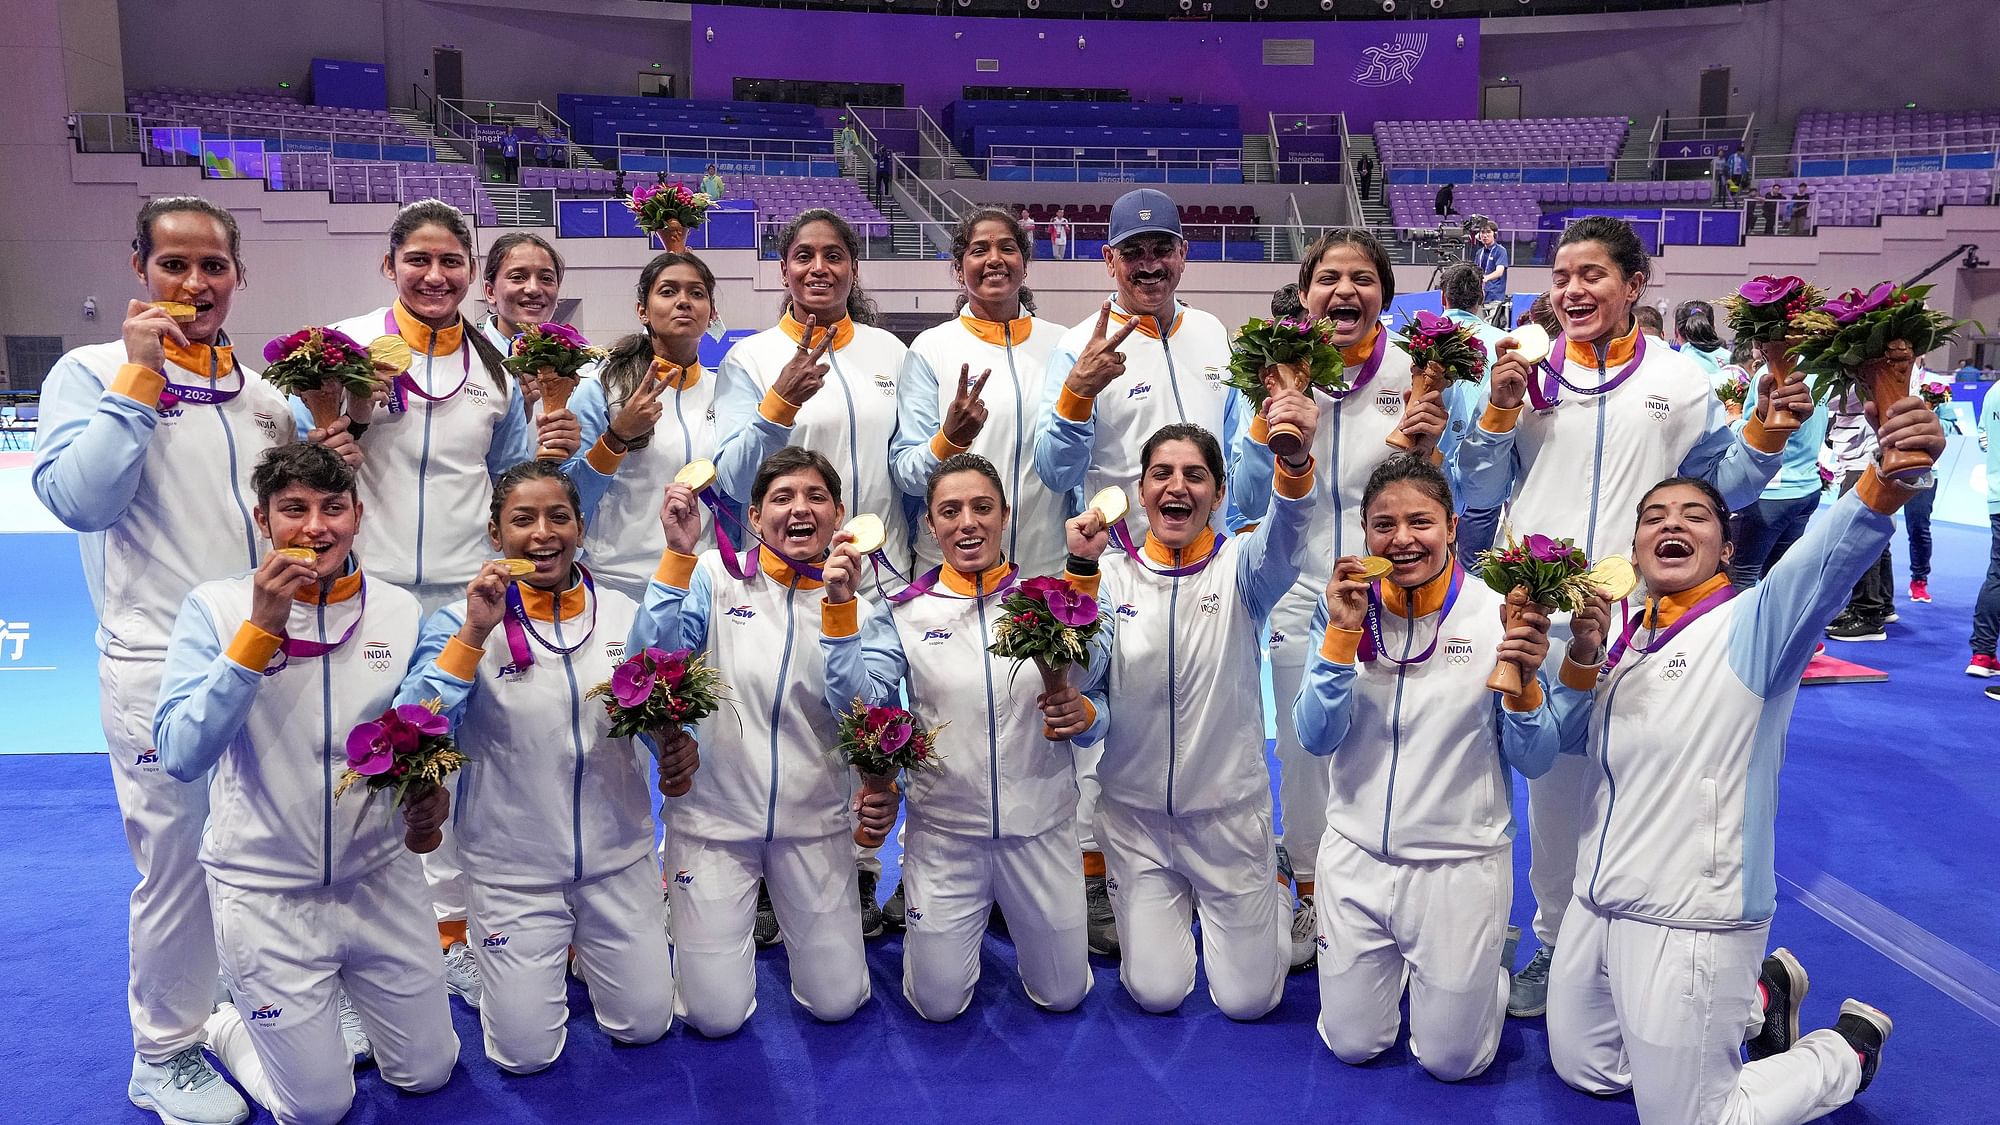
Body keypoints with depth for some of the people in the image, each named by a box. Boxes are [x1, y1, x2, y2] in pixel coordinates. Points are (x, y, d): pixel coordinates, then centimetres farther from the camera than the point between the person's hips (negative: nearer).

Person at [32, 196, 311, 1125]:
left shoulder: (263, 389, 10)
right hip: (163, 667, -5)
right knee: (177, 866, 5)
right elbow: (78, 498, -20)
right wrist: (140, 378, -18)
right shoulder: (93, 373, -4)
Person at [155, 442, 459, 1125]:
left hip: (380, 876, 3)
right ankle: (227, 1025, 36)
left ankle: (332, 999, 40)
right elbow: (181, 757, -22)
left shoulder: (398, 609, -3)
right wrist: (259, 629, -28)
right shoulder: (215, 607, -12)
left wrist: (432, 790, -12)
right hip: (265, 889, -3)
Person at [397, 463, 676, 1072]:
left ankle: (581, 944, 38)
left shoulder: (622, 613, -3)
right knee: (526, 1053, 6)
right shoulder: (460, 622, -10)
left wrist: (675, 744, -16)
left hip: (618, 852, 3)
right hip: (514, 865, -2)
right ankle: (509, 955, 35)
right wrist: (475, 633, -30)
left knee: (644, 1026, 10)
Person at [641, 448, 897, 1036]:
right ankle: (694, 907, 30)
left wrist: (839, 604, -22)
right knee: (716, 1015, 1)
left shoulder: (854, 606, 1)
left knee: (836, 1004, 6)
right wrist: (679, 551, -25)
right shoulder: (716, 576, -3)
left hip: (814, 821, 2)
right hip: (714, 815, -1)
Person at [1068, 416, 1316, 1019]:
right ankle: (1174, 902, 37)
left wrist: (1296, 460, -53)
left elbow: (1284, 539, -32)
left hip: (1230, 810, -1)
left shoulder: (1239, 567, -8)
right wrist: (1082, 568, -29)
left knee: (1247, 999, 8)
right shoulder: (1114, 575, -3)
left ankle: (1270, 890, 37)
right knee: (1156, 993, 7)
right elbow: (1079, 672, -16)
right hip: (1134, 811, 1)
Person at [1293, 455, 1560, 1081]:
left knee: (1450, 1062, 10)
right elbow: (1316, 738, -12)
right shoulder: (1346, 606, -6)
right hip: (1356, 855, 2)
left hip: (1460, 863, -2)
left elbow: (1533, 763, -8)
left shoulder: (1497, 614, -11)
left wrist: (1523, 682, -26)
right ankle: (1395, 964, 43)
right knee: (1351, 1047, 14)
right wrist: (1343, 635, -21)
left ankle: (1480, 972, 39)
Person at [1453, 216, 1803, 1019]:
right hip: (1541, 619, 1)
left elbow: (1721, 485, 10)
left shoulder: (1678, 381, 5)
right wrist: (1498, 413, -6)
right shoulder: (1525, 375, 6)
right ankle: (1555, 942, 23)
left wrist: (1765, 432, -6)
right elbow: (1478, 496, 6)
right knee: (1552, 786, 7)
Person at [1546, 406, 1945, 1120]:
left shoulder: (1751, 624, -12)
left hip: (1691, 927, -7)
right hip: (1596, 908, 7)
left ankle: (1849, 1048, 32)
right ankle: (1761, 997, 38)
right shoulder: (1627, 641, 7)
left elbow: (1829, 556, -32)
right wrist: (1582, 660, -6)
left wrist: (1889, 475, -52)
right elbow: (1569, 740, 13)